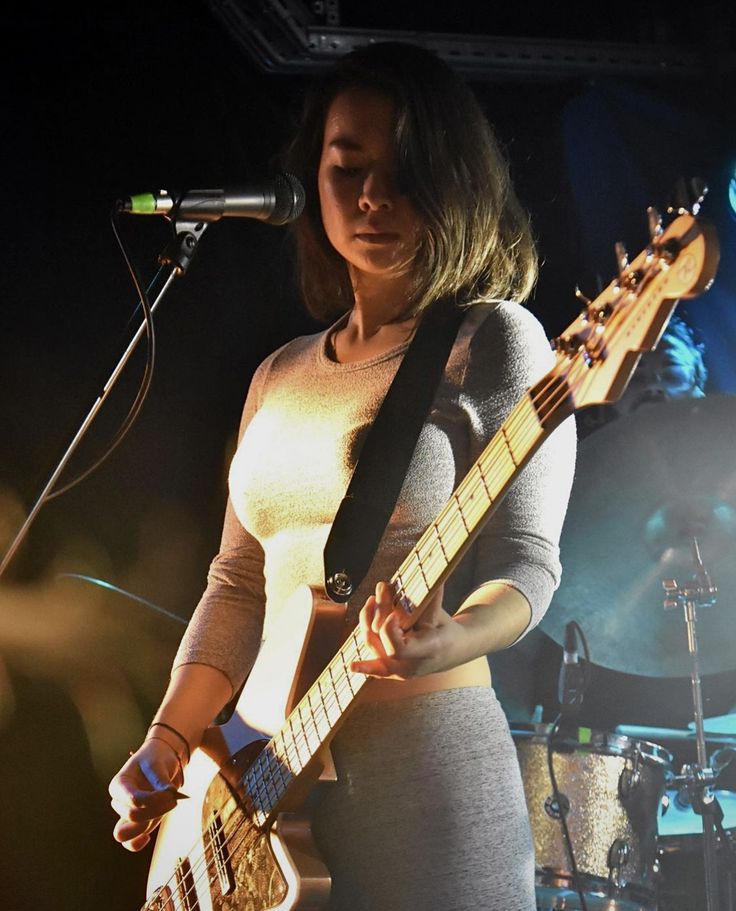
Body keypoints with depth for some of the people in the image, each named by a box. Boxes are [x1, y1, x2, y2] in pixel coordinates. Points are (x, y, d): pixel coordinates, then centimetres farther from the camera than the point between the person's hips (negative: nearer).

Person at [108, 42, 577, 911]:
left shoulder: (494, 342, -4)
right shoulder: (281, 376, 14)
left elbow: (525, 559, -10)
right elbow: (240, 582, 16)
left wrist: (444, 642, -30)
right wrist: (168, 741, 5)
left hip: (426, 771, -6)